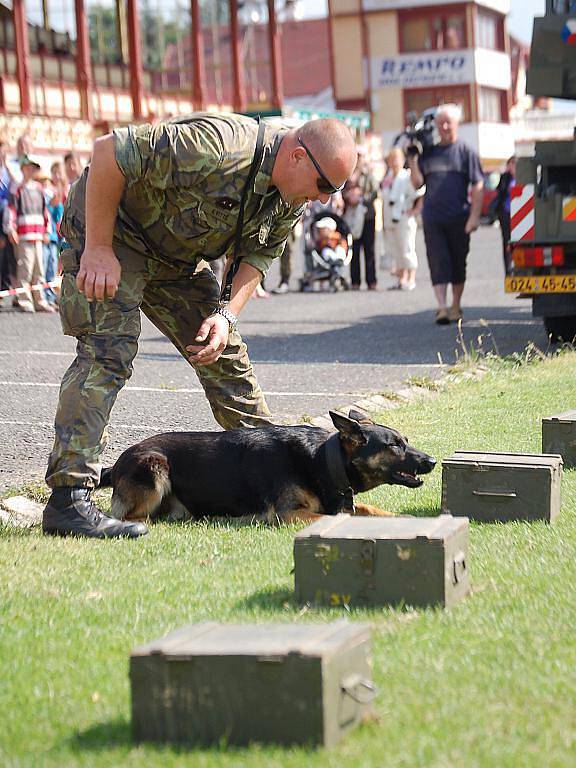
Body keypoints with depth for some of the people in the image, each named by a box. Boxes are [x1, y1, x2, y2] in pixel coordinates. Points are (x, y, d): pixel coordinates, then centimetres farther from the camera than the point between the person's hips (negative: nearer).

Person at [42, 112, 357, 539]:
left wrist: (226, 314, -16)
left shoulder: (293, 200, -7)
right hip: (110, 229, -8)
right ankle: (68, 499, -24)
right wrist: (97, 248, -28)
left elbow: (257, 255, 4)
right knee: (108, 351, -21)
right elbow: (108, 151, -32)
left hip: (178, 255, 8)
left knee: (224, 352, 9)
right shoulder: (217, 146, -35)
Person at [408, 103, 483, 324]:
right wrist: (412, 161, -7)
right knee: (438, 261, -8)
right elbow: (417, 183, 8)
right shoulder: (428, 153, 10)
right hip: (432, 218, 2)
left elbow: (478, 186, -3)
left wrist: (474, 216, -12)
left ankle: (456, 306, 21)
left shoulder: (465, 152, 1)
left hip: (459, 218, -1)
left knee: (458, 262, 9)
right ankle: (441, 307, -14)